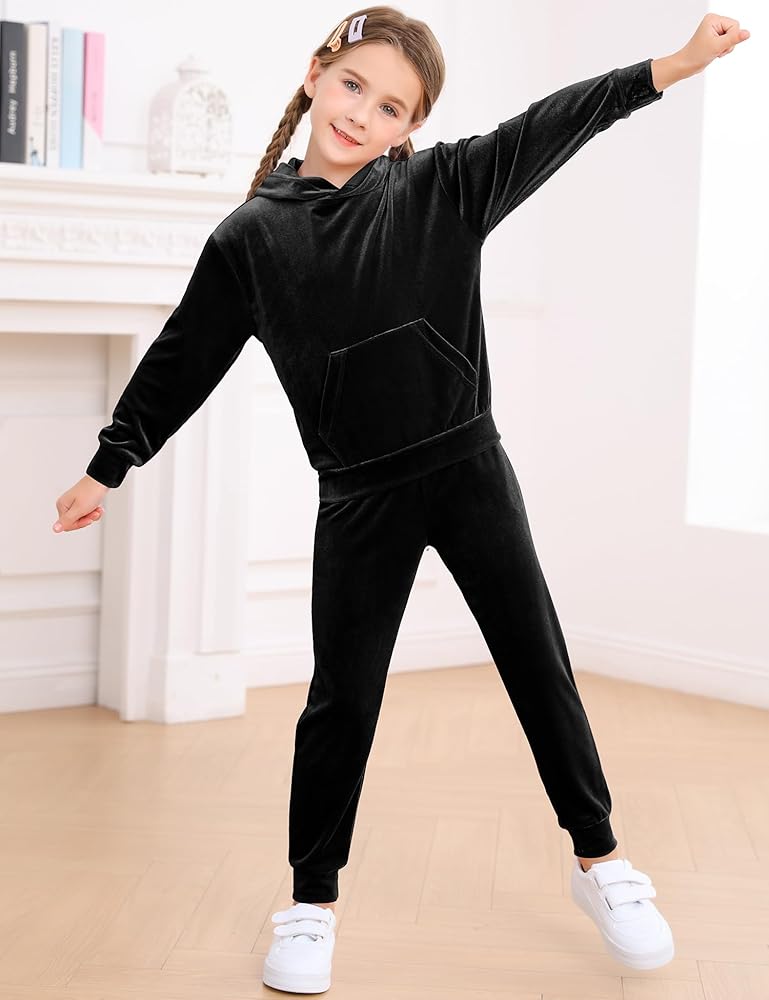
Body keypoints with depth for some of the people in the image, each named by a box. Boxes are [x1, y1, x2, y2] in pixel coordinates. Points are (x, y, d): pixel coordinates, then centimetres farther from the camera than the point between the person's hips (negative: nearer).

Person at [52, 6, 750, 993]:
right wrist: (108, 466, 8)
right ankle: (312, 901, 21)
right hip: (359, 496, 0)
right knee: (342, 697, 5)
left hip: (470, 470, 1)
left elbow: (550, 127, -10)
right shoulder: (251, 237, -2)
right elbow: (181, 361, 4)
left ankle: (598, 857, 24)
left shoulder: (443, 189, -2)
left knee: (539, 666, 7)